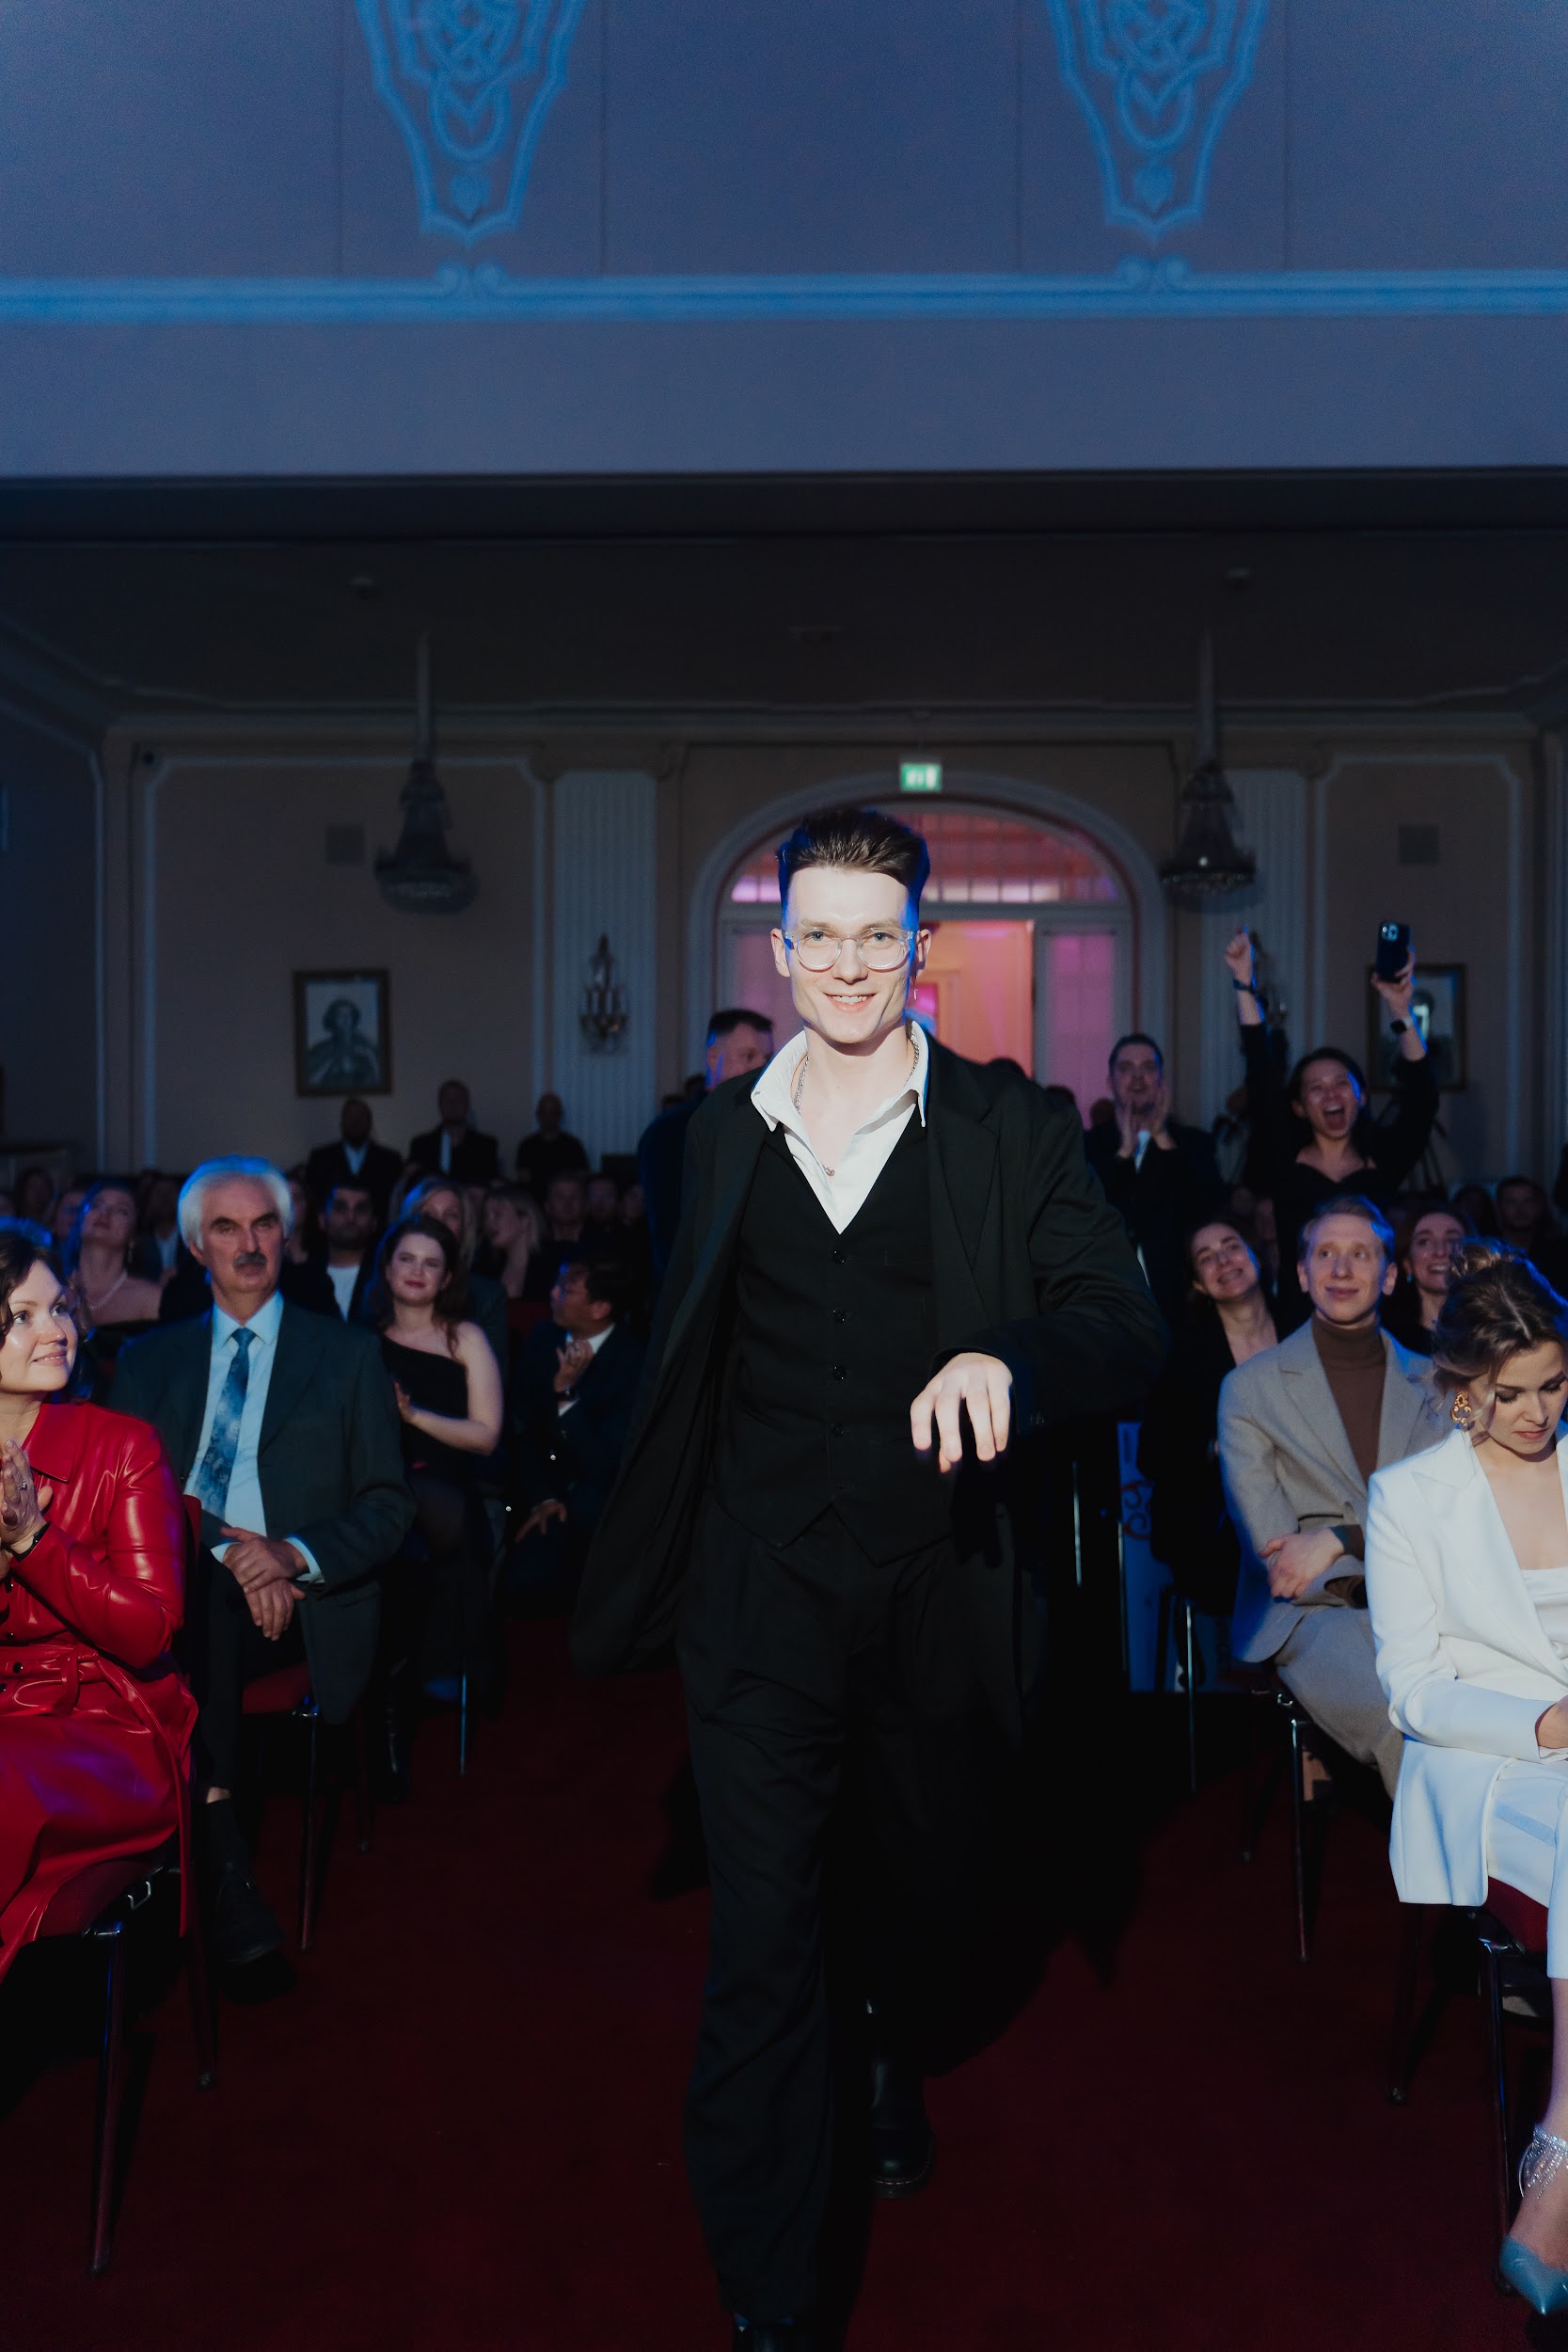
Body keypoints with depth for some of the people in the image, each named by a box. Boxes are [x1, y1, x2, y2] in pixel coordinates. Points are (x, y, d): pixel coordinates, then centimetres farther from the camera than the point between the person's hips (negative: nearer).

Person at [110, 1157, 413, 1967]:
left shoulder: (348, 1354, 12)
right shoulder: (149, 1359, 19)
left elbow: (387, 1506, 6)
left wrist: (292, 1555, -15)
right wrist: (224, 1548, -14)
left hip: (296, 1599, -2)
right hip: (174, 1588, 2)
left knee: (198, 1609, -35)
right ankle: (223, 1865, -27)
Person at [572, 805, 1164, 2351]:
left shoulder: (1009, 1130, -3)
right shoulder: (721, 1131, 5)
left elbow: (1129, 1324, -10)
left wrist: (1005, 1357, -31)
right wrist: (643, 1561, 13)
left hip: (931, 1595, 0)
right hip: (760, 1602, 0)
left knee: (923, 1879, 23)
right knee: (758, 1947, 1)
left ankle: (897, 2051, 59)